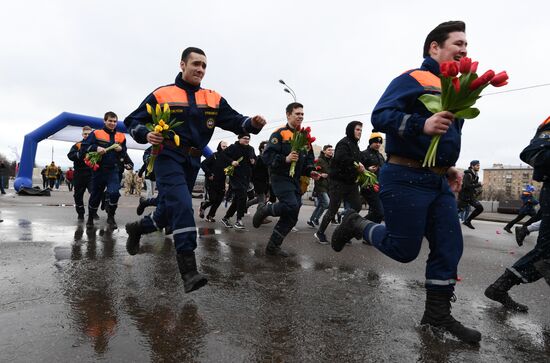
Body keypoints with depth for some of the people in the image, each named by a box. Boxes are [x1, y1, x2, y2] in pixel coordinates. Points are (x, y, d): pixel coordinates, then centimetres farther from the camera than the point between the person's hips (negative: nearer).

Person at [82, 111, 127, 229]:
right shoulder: (96, 133, -1)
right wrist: (96, 148, -21)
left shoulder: (121, 136, 7)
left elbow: (124, 154, 15)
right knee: (95, 195, 11)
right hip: (98, 169, -1)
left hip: (113, 170, 1)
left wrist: (121, 149, -7)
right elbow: (84, 146, -5)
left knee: (114, 193, -18)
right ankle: (90, 217, 35)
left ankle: (110, 217, 5)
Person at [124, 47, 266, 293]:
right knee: (182, 206, -23)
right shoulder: (162, 94, 0)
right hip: (168, 158, -4)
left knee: (168, 213, 15)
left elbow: (235, 120, -2)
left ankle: (137, 228, 46)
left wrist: (252, 123, -24)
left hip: (192, 162, 5)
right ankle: (188, 270, -19)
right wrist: (146, 135, -18)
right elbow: (133, 121, 4)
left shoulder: (213, 99, 9)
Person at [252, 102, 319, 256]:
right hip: (280, 178, -7)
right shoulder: (279, 134, -8)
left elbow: (309, 158, 24)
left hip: (295, 180, 8)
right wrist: (285, 159, -28)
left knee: (291, 217, 5)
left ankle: (273, 247, 18)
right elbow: (267, 155, -15)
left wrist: (310, 171, 5)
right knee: (291, 206, -26)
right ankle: (264, 209, 3)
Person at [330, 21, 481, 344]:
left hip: (438, 182, 9)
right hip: (406, 179, -9)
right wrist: (422, 124, -31)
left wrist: (449, 167, 17)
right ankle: (356, 224, 20)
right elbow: (380, 117, -18)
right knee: (404, 250, -4)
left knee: (449, 247, 7)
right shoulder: (413, 79, -5)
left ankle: (438, 314, 21)